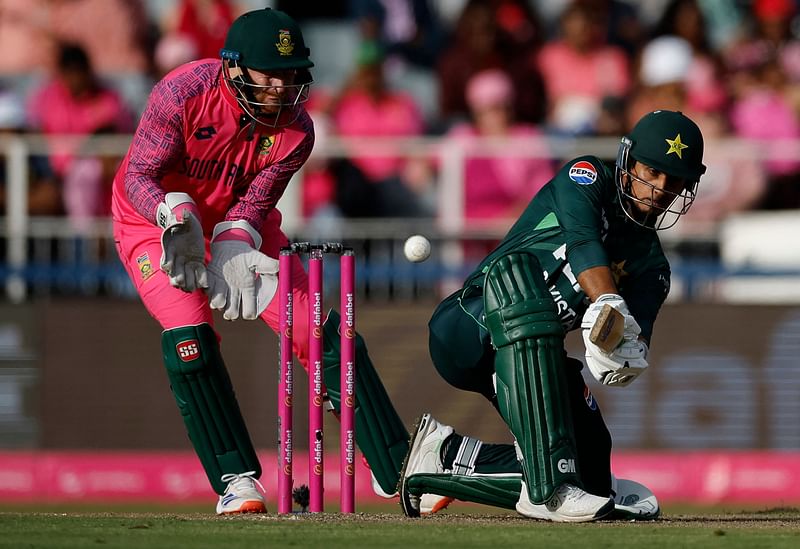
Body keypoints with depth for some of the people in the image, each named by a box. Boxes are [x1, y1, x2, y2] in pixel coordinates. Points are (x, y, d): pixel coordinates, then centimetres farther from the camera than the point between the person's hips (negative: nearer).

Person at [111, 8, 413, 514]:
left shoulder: (296, 130, -19)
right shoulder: (183, 93, -28)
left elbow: (254, 203, -18)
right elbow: (137, 177, -26)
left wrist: (232, 247, -37)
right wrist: (175, 212, -45)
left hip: (240, 226, 3)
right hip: (153, 222, -3)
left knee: (320, 334, -8)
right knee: (189, 337, -25)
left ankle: (396, 470, -3)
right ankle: (237, 480, -14)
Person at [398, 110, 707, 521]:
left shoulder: (650, 265, 12)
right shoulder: (586, 177, -1)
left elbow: (638, 334, -8)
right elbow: (582, 241, -23)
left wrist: (629, 356, -33)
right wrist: (611, 307, -41)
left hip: (524, 356, 6)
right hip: (466, 328, -6)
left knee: (592, 476, -9)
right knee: (516, 266, -39)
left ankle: (446, 456, 15)